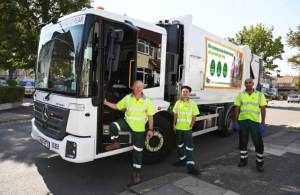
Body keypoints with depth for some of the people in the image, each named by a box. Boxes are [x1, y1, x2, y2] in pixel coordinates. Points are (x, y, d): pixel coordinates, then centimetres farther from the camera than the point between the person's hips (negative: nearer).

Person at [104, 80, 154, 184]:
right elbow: (117, 106, 8)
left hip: (139, 129, -1)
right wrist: (106, 103, -4)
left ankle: (136, 172, 21)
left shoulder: (147, 100, -6)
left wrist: (150, 130, -9)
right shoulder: (127, 98, -2)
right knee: (113, 126, -27)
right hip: (127, 122, 1)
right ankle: (116, 143, 1)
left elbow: (150, 116, -4)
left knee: (138, 151, 6)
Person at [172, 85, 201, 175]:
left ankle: (190, 166, -1)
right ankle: (182, 160, 37)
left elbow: (194, 116, -5)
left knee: (189, 147, -4)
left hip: (187, 129, -4)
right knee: (180, 145, 19)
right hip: (178, 128, 4)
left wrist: (190, 126, -10)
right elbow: (175, 114, 9)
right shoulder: (178, 103, 5)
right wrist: (174, 125, 4)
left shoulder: (192, 103, -5)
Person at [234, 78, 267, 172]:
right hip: (242, 121, 2)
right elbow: (237, 109, 5)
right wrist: (236, 122, -1)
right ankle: (243, 160, 26)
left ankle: (259, 163, 15)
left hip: (255, 121, -1)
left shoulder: (260, 95, 2)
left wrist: (263, 123, -6)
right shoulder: (240, 95, 5)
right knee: (243, 141, 11)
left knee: (258, 142, 0)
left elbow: (263, 109, 0)